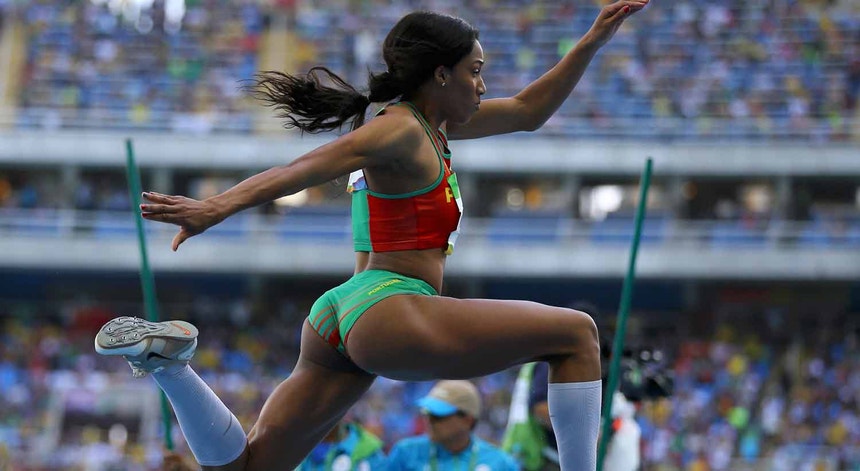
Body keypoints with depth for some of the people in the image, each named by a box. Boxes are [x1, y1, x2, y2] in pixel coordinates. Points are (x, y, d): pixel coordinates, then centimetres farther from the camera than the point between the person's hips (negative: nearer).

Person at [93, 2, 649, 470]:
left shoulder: (429, 123, 22)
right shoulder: (400, 130, -7)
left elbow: (529, 111, 31)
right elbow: (303, 169, -21)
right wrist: (217, 208, -33)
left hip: (340, 320, 10)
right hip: (389, 311, -10)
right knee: (576, 333, -2)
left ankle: (168, 359, -6)